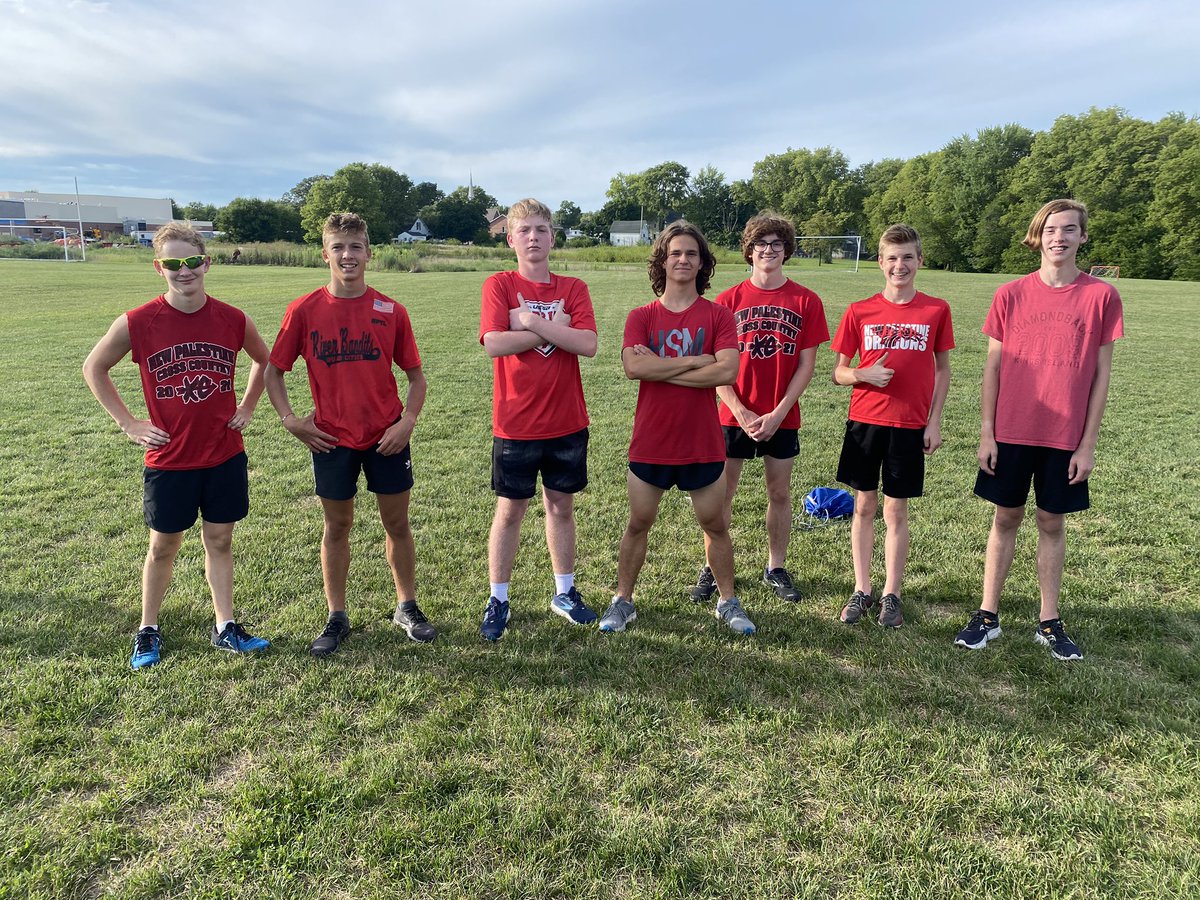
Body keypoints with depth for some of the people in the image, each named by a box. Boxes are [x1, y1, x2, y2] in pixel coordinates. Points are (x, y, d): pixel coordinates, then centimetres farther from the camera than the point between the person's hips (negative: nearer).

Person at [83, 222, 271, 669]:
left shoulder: (233, 321, -6)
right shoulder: (136, 323, -12)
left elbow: (263, 360, 14)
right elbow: (94, 368, 3)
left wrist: (247, 408, 8)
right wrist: (129, 423, -1)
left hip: (225, 455, 2)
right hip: (168, 459, -1)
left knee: (219, 540, 12)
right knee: (163, 546, 12)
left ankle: (225, 628, 23)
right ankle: (147, 631, 30)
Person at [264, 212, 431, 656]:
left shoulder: (391, 311, -4)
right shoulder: (304, 311, -5)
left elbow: (415, 374, 2)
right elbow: (273, 370, 4)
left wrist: (407, 421, -10)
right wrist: (290, 420, -6)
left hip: (386, 437, 1)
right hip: (332, 439, 0)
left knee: (397, 522, 10)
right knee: (337, 526, 10)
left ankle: (407, 607, 27)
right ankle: (336, 618, 25)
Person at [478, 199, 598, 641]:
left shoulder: (573, 288, 3)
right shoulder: (499, 285, -4)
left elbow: (587, 344, -13)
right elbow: (494, 344, -19)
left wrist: (533, 320, -16)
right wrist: (554, 329, -14)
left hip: (567, 421, 3)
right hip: (515, 423, -2)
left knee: (561, 506, 14)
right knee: (509, 510, 8)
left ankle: (565, 592, 31)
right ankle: (498, 601, 22)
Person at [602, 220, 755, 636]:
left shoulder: (718, 315, -1)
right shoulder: (642, 316, 0)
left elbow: (728, 371, -17)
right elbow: (633, 367, -18)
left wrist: (661, 369, -15)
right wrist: (695, 361, -17)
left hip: (703, 445, 0)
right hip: (650, 444, 0)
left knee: (716, 526, 13)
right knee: (638, 524, 12)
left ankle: (728, 602, 30)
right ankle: (622, 601, 27)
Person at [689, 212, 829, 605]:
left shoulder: (806, 301, -1)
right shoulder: (728, 300, -1)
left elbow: (806, 366, -2)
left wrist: (777, 414, -10)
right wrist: (742, 413, -11)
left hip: (782, 419, 1)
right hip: (733, 416, 0)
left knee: (779, 493, 11)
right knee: (721, 494, 6)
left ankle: (776, 568, 27)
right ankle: (712, 568, 20)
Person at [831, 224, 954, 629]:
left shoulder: (936, 310, 0)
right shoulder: (859, 312, 0)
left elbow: (942, 369, 7)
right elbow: (838, 372, 4)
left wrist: (934, 421, 1)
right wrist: (864, 375, -17)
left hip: (910, 425, -1)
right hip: (865, 421, 1)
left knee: (896, 510, 6)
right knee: (864, 506, 8)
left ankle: (892, 594, 19)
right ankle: (861, 590, 20)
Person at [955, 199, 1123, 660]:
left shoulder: (1101, 295, -2)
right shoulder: (1010, 294, -1)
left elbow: (1101, 373, 0)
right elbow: (993, 366, 2)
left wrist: (1088, 443, -3)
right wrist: (986, 433, -2)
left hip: (1065, 438, 0)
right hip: (1011, 431, 0)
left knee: (1052, 523, 9)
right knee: (1005, 519, 8)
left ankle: (1049, 622, 22)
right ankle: (987, 616, 18)